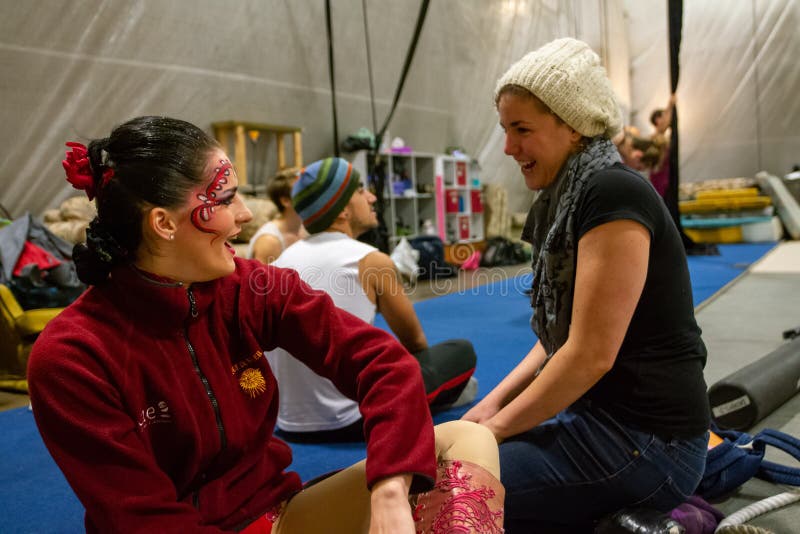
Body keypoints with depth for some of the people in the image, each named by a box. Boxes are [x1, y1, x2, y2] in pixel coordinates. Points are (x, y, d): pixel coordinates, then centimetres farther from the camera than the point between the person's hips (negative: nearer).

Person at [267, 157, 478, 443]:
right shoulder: (372, 262, -9)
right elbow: (415, 343, 6)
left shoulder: (285, 258, 6)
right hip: (350, 422, -6)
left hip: (290, 423, 7)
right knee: (461, 351, 9)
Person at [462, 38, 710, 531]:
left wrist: (497, 427, -11)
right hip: (603, 417, 9)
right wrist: (493, 403, 4)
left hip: (646, 439, -9)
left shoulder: (613, 194, -19)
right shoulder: (572, 198, 9)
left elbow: (591, 354, -22)